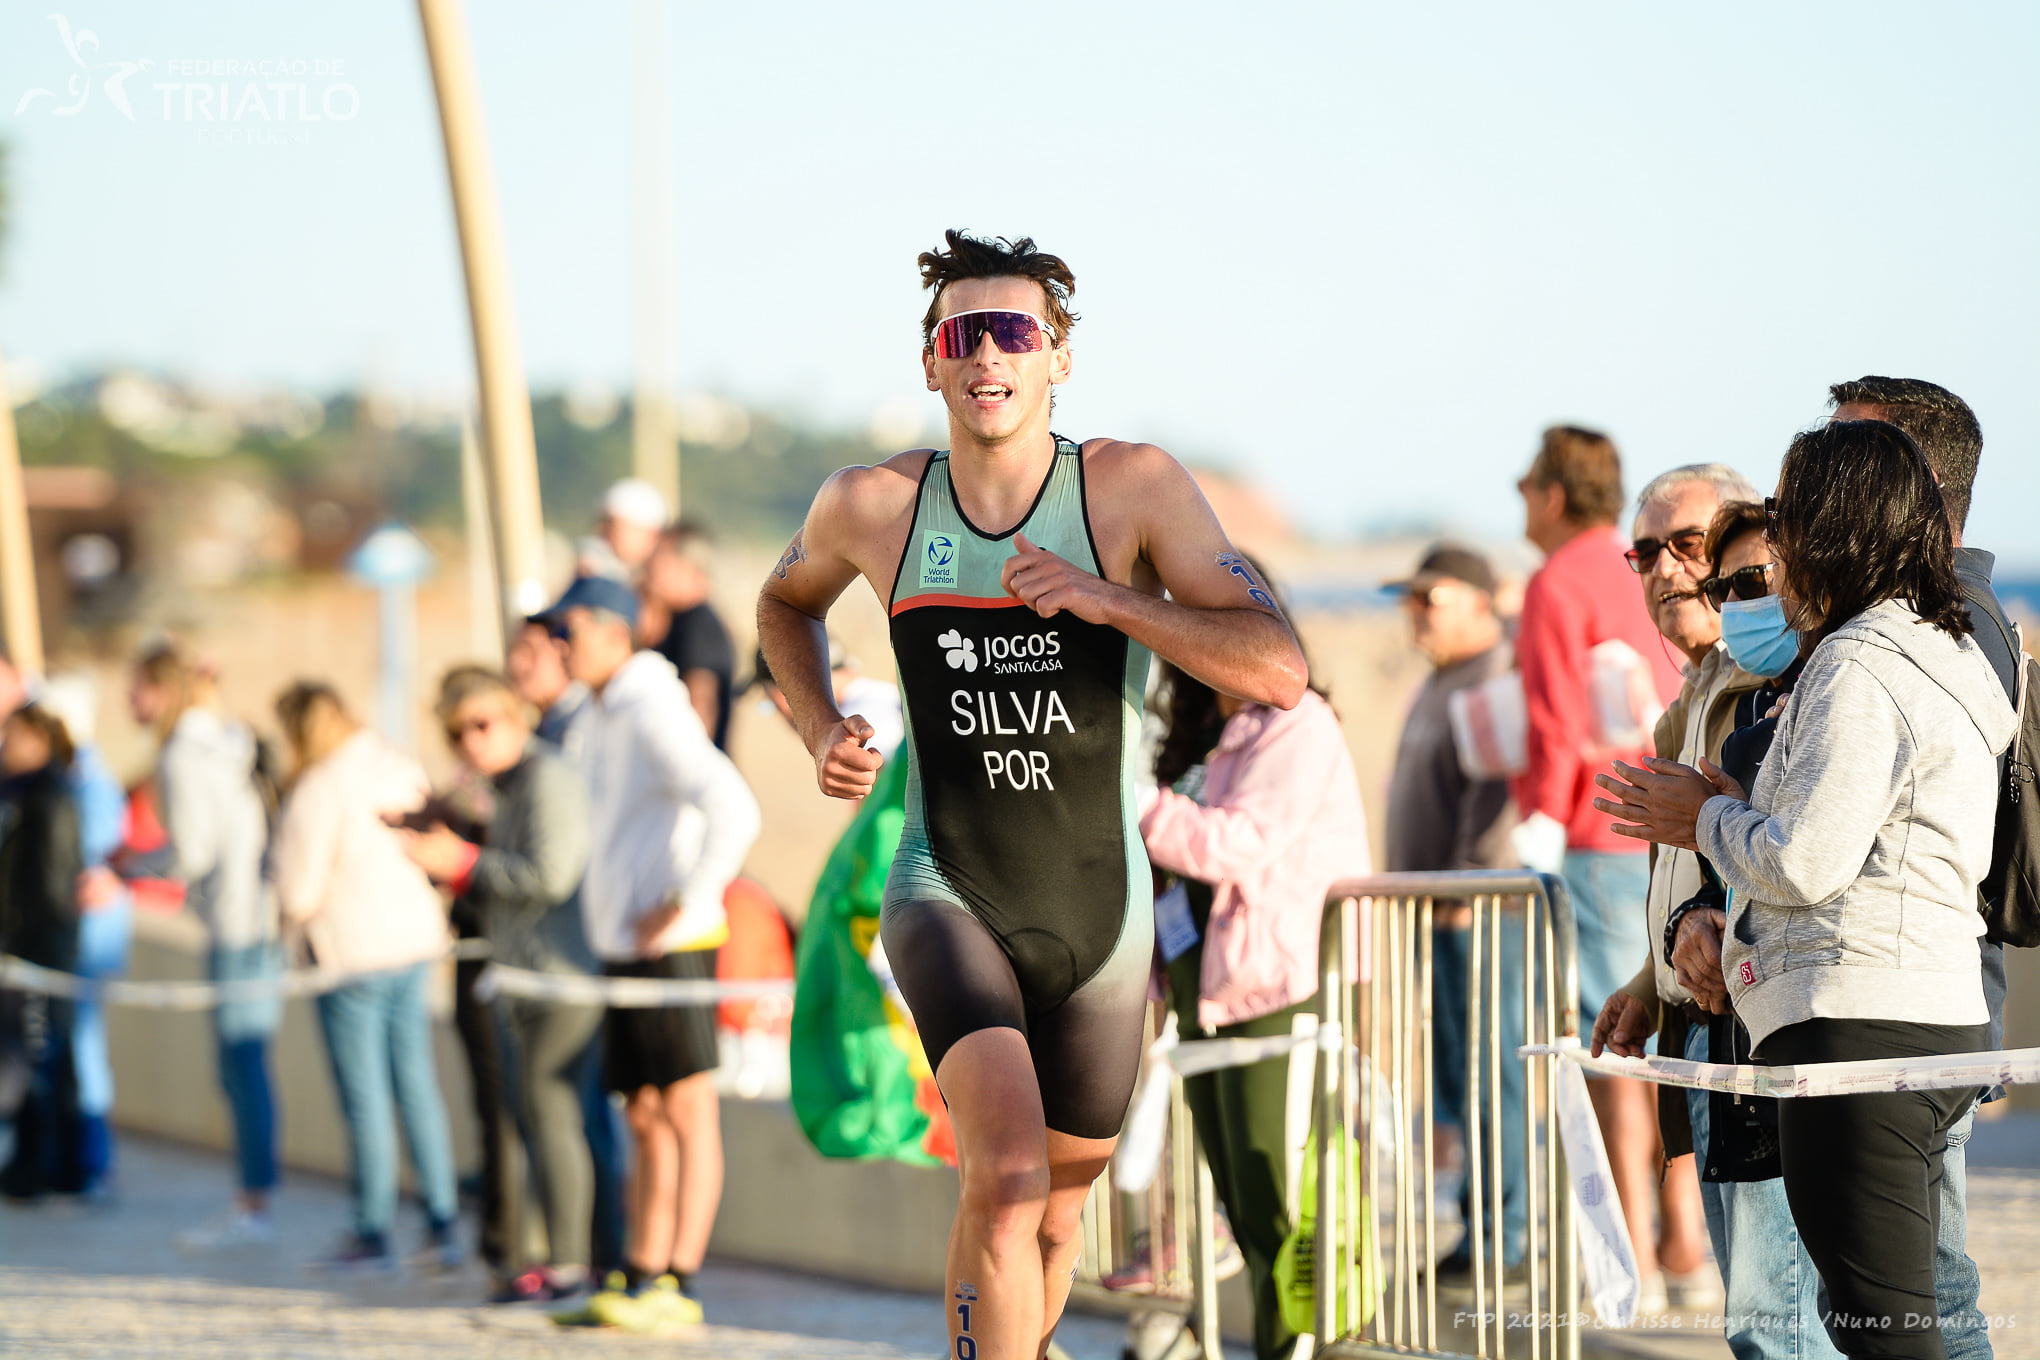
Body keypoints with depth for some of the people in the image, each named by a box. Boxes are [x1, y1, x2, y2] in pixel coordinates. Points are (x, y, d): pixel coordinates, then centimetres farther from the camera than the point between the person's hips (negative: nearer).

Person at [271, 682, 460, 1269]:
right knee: (416, 1083, 12)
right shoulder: (398, 769, 4)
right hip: (416, 937, 7)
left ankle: (373, 1231, 7)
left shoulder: (316, 793, -17)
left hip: (355, 949, -7)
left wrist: (297, 912, 8)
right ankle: (443, 1223, 11)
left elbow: (299, 896, -16)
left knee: (365, 1095, 1)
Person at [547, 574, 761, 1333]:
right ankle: (641, 1279, 13)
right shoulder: (594, 721, 15)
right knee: (646, 1119, 10)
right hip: (622, 950, 9)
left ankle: (678, 1289, -8)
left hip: (671, 948, -9)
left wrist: (684, 904, -19)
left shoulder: (655, 713, -13)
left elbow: (734, 812, -23)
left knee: (688, 1112, -7)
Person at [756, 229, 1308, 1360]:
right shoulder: (872, 506, -5)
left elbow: (1280, 673, -17)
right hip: (947, 897, -1)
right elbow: (786, 603, 20)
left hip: (1101, 916, 2)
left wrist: (1109, 599, -27)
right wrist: (821, 730, 2)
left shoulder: (1133, 488, -10)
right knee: (1007, 1173, -27)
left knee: (1050, 1222, 18)